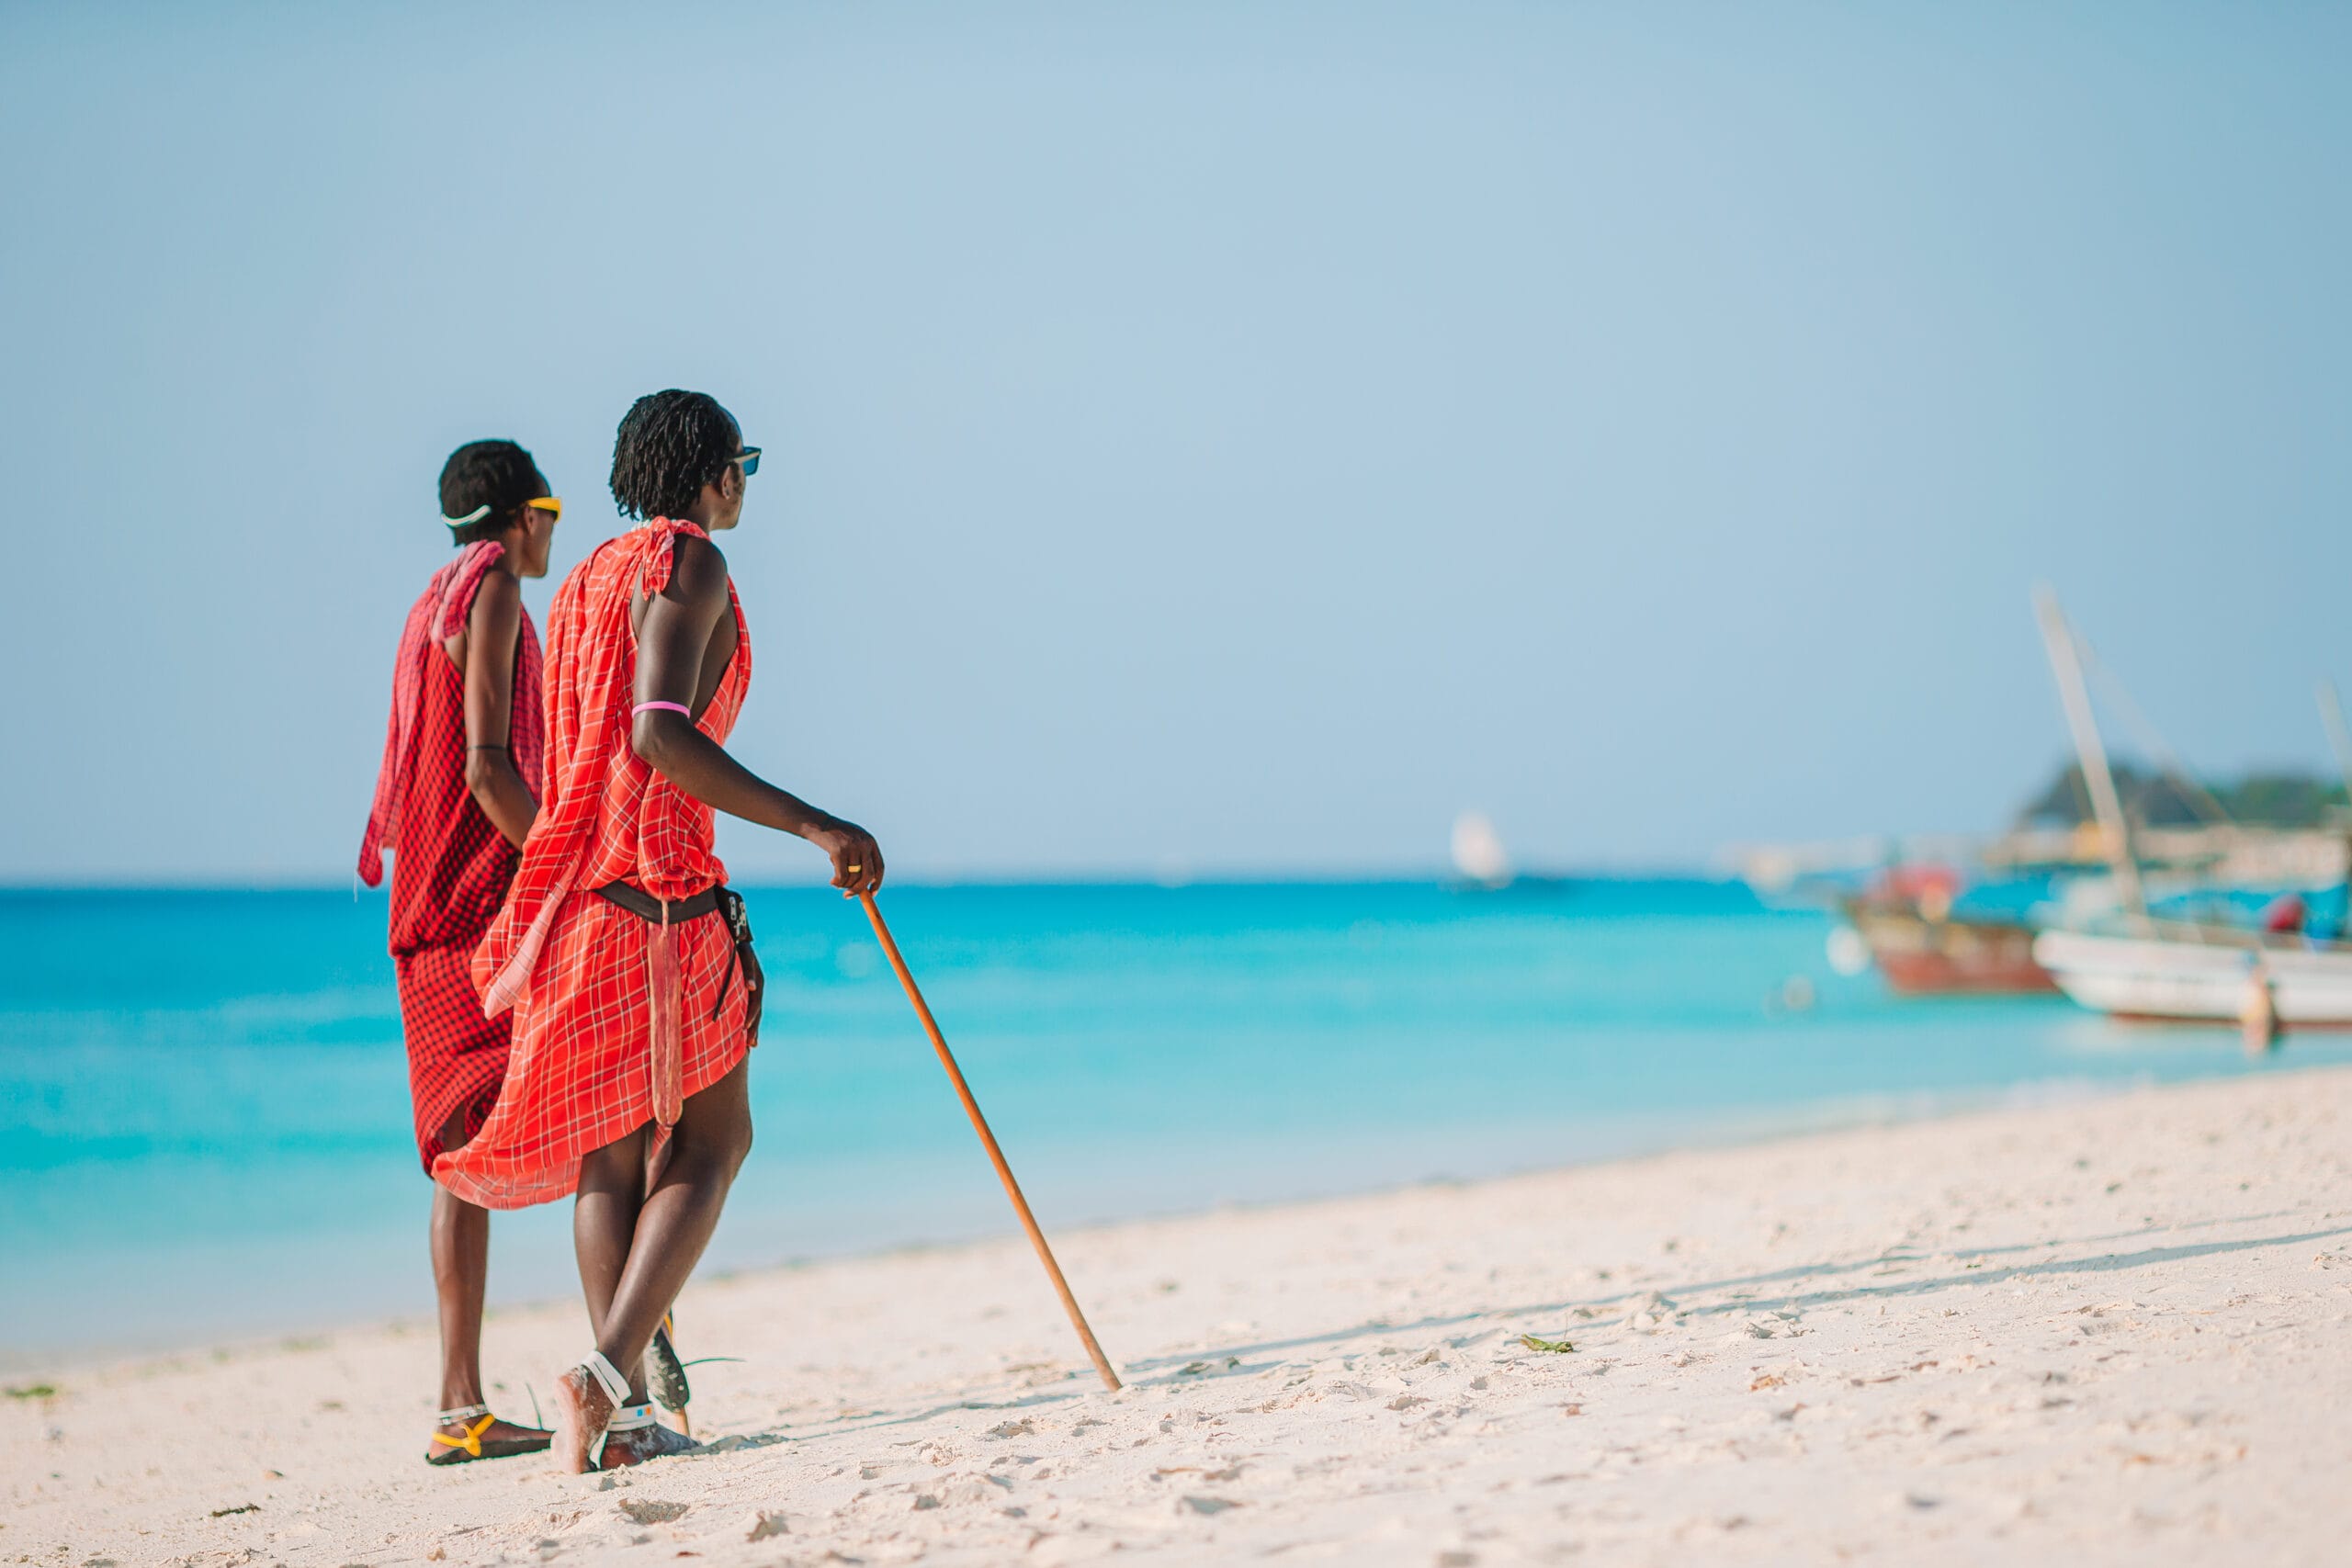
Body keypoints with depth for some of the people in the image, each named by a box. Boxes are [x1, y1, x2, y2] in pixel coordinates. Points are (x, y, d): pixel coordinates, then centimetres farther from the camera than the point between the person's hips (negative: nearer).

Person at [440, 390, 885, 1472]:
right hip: (658, 892, -8)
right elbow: (660, 736, -21)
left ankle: (620, 1413, 5)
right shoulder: (687, 564, -7)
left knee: (613, 1146, 9)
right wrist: (815, 827, -23)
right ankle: (608, 1371, -15)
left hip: (575, 891, 8)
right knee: (709, 1140, 0)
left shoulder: (586, 581, 21)